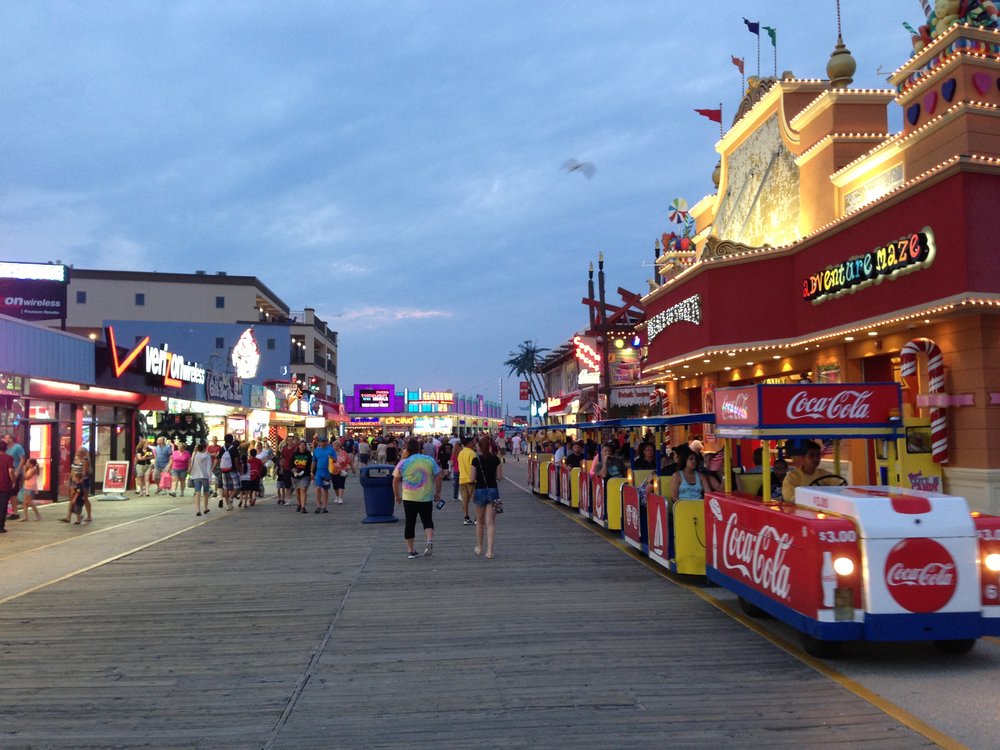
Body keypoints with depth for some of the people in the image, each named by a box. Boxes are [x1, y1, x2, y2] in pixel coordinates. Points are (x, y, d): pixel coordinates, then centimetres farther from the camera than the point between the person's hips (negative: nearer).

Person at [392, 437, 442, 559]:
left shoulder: (403, 463, -4)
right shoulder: (430, 460, 1)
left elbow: (395, 481, 1)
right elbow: (438, 478, 3)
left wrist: (397, 496, 12)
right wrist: (438, 493, 13)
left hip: (409, 498, -1)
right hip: (426, 497, 1)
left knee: (410, 523, 8)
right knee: (427, 520, 13)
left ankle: (410, 550, 11)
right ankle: (430, 540, -12)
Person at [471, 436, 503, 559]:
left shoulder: (476, 460, -8)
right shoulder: (496, 459, -4)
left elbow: (473, 479, -7)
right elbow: (499, 477, -1)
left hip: (480, 490, -1)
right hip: (493, 490, 1)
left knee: (480, 521, 17)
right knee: (491, 522, 2)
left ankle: (479, 548, 29)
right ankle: (489, 550, -6)